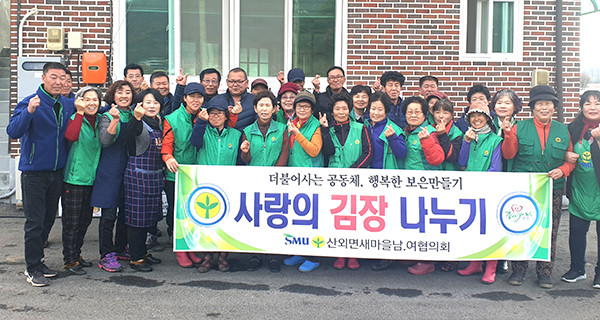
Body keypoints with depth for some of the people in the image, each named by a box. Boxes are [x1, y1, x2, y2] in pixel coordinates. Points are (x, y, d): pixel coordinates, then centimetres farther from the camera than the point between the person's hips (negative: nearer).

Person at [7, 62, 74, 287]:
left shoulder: (69, 105, 5)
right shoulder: (29, 103, -12)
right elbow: (13, 132, -23)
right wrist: (29, 112, -37)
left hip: (57, 172, 6)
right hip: (34, 172, -5)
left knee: (48, 219, 14)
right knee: (35, 222, -2)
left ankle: (37, 260, 28)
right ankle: (32, 268, 10)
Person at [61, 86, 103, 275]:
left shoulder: (99, 121, 9)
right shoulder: (74, 119, -8)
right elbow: (71, 136, -29)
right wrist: (80, 113, -27)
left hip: (92, 179, 6)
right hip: (74, 178, -6)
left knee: (85, 220, 15)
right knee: (72, 222, 1)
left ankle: (76, 254, 30)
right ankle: (69, 260, 13)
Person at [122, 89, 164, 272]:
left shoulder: (159, 124, 11)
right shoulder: (139, 124, -11)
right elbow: (128, 136, -36)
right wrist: (136, 118, -53)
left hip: (155, 175, 8)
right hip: (137, 175, -8)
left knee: (149, 215, 14)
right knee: (137, 215, -1)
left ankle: (142, 252, 28)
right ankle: (136, 258, 7)